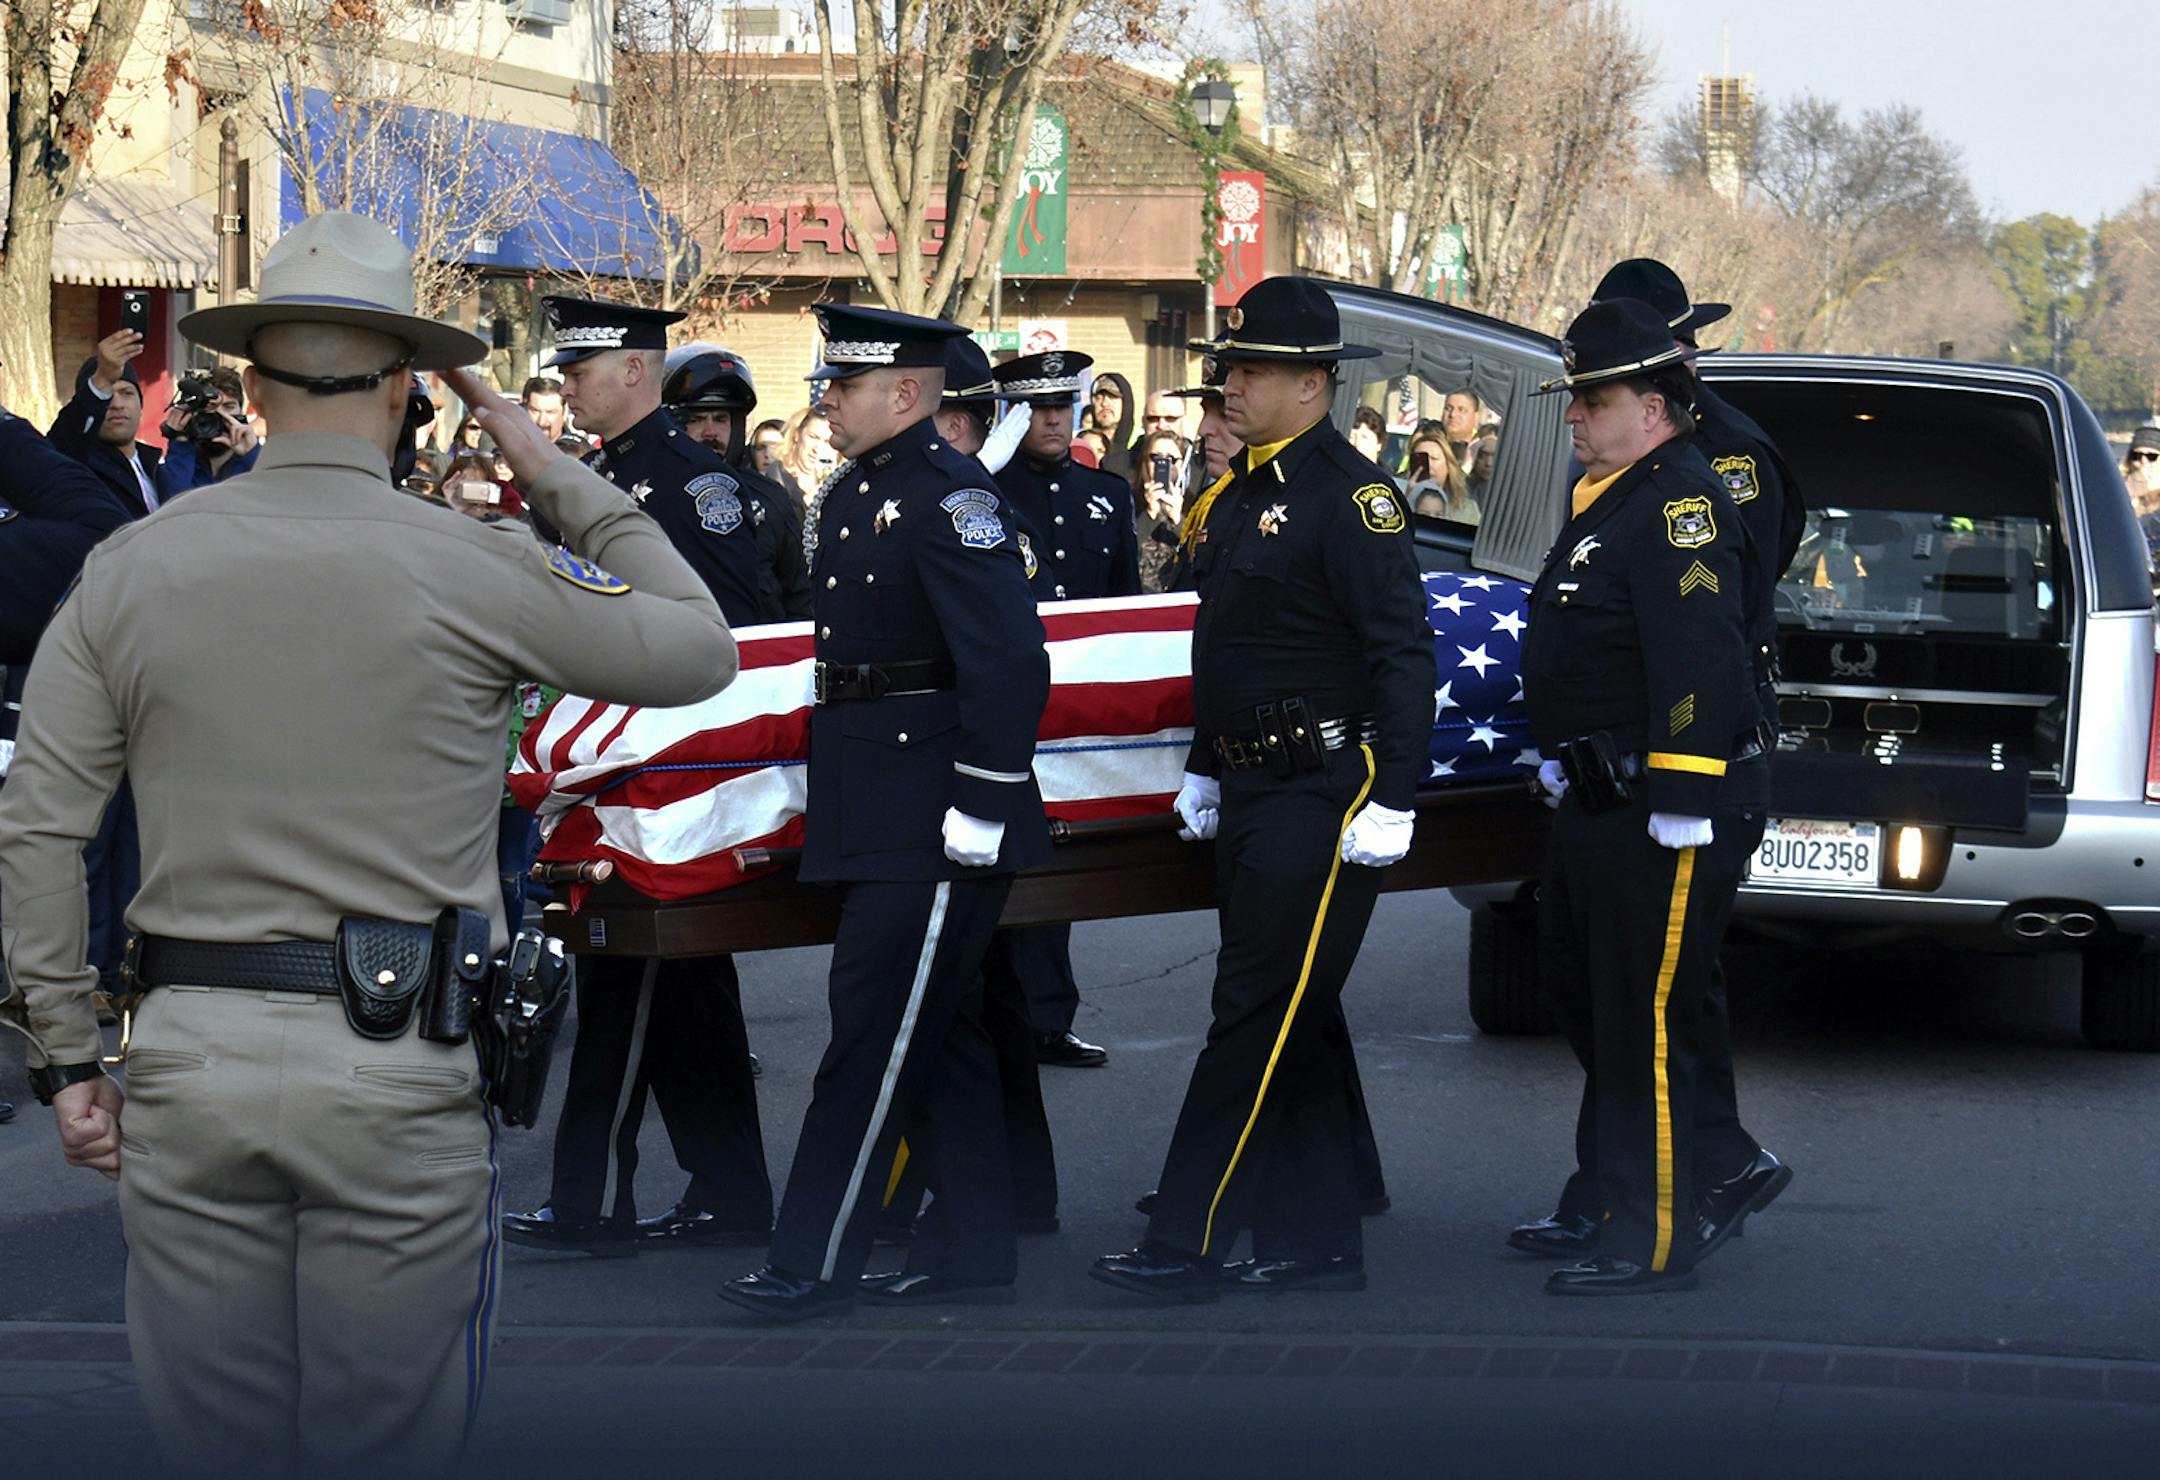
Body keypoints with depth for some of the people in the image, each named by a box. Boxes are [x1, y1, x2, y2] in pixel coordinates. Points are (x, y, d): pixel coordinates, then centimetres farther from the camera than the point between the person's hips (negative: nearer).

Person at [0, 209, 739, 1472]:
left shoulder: (131, 566, 3)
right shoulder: (470, 566, -6)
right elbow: (702, 652, 7)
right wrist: (564, 480, 13)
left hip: (191, 1052, 3)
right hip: (400, 1076, -3)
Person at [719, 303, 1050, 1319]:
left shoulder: (951, 498, -15)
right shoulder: (852, 493, 15)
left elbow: (1010, 663, -21)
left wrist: (981, 807, -22)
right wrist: (830, 798, 20)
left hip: (930, 819, -10)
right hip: (871, 811, 10)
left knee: (875, 1027, -7)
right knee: (941, 1027, 13)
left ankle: (814, 1261, -4)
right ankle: (970, 1253, 20)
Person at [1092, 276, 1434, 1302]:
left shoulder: (1349, 495, -13)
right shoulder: (1235, 495, 15)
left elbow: (1404, 653, -18)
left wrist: (1390, 802, -21)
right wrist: (1202, 772, 24)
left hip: (1323, 798, -9)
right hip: (1250, 796, 9)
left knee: (1258, 1023, -7)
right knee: (1291, 1029, 12)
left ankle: (1187, 1246, -6)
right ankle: (1316, 1242, 18)